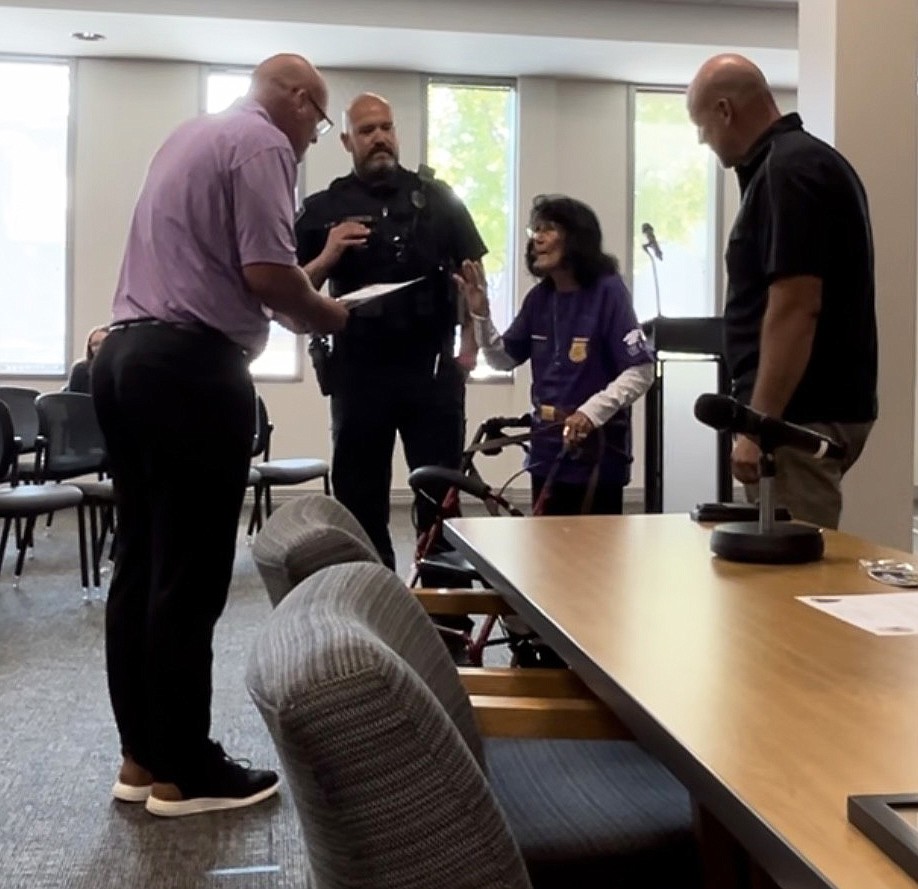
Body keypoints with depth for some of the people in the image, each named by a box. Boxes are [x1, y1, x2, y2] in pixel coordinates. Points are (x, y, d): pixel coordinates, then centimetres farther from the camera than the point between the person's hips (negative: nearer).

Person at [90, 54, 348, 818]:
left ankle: (142, 757, 18)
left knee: (141, 564, 10)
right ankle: (183, 772, 6)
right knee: (189, 575, -3)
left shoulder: (194, 133, 23)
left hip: (127, 353, 10)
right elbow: (266, 273, -17)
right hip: (190, 367, -10)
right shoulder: (263, 143, -7)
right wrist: (329, 316, 2)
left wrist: (300, 304, 21)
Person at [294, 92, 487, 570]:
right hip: (358, 370, 0)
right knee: (359, 495, 6)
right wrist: (328, 257, -14)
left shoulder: (436, 197, 8)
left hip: (433, 366, 0)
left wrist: (469, 342, 1)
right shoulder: (323, 208, 5)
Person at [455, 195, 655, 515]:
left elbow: (641, 372, -15)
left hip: (597, 454, -6)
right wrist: (480, 313, -2)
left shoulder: (607, 291, -12)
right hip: (547, 452, 6)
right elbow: (503, 359, 13)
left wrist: (590, 412, -26)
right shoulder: (540, 296, 6)